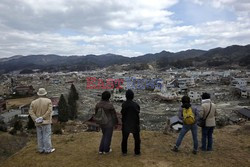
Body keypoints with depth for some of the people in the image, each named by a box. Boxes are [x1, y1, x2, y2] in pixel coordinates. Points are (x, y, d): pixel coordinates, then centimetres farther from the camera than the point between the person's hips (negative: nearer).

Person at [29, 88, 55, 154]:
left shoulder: (33, 102, 3)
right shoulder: (48, 101, -7)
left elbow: (31, 112, -6)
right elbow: (49, 111, -16)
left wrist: (36, 120, -12)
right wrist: (43, 117, -14)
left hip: (38, 123, 4)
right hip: (46, 121, -4)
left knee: (40, 136, 12)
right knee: (47, 135, 2)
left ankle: (41, 149, 19)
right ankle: (48, 149, 6)